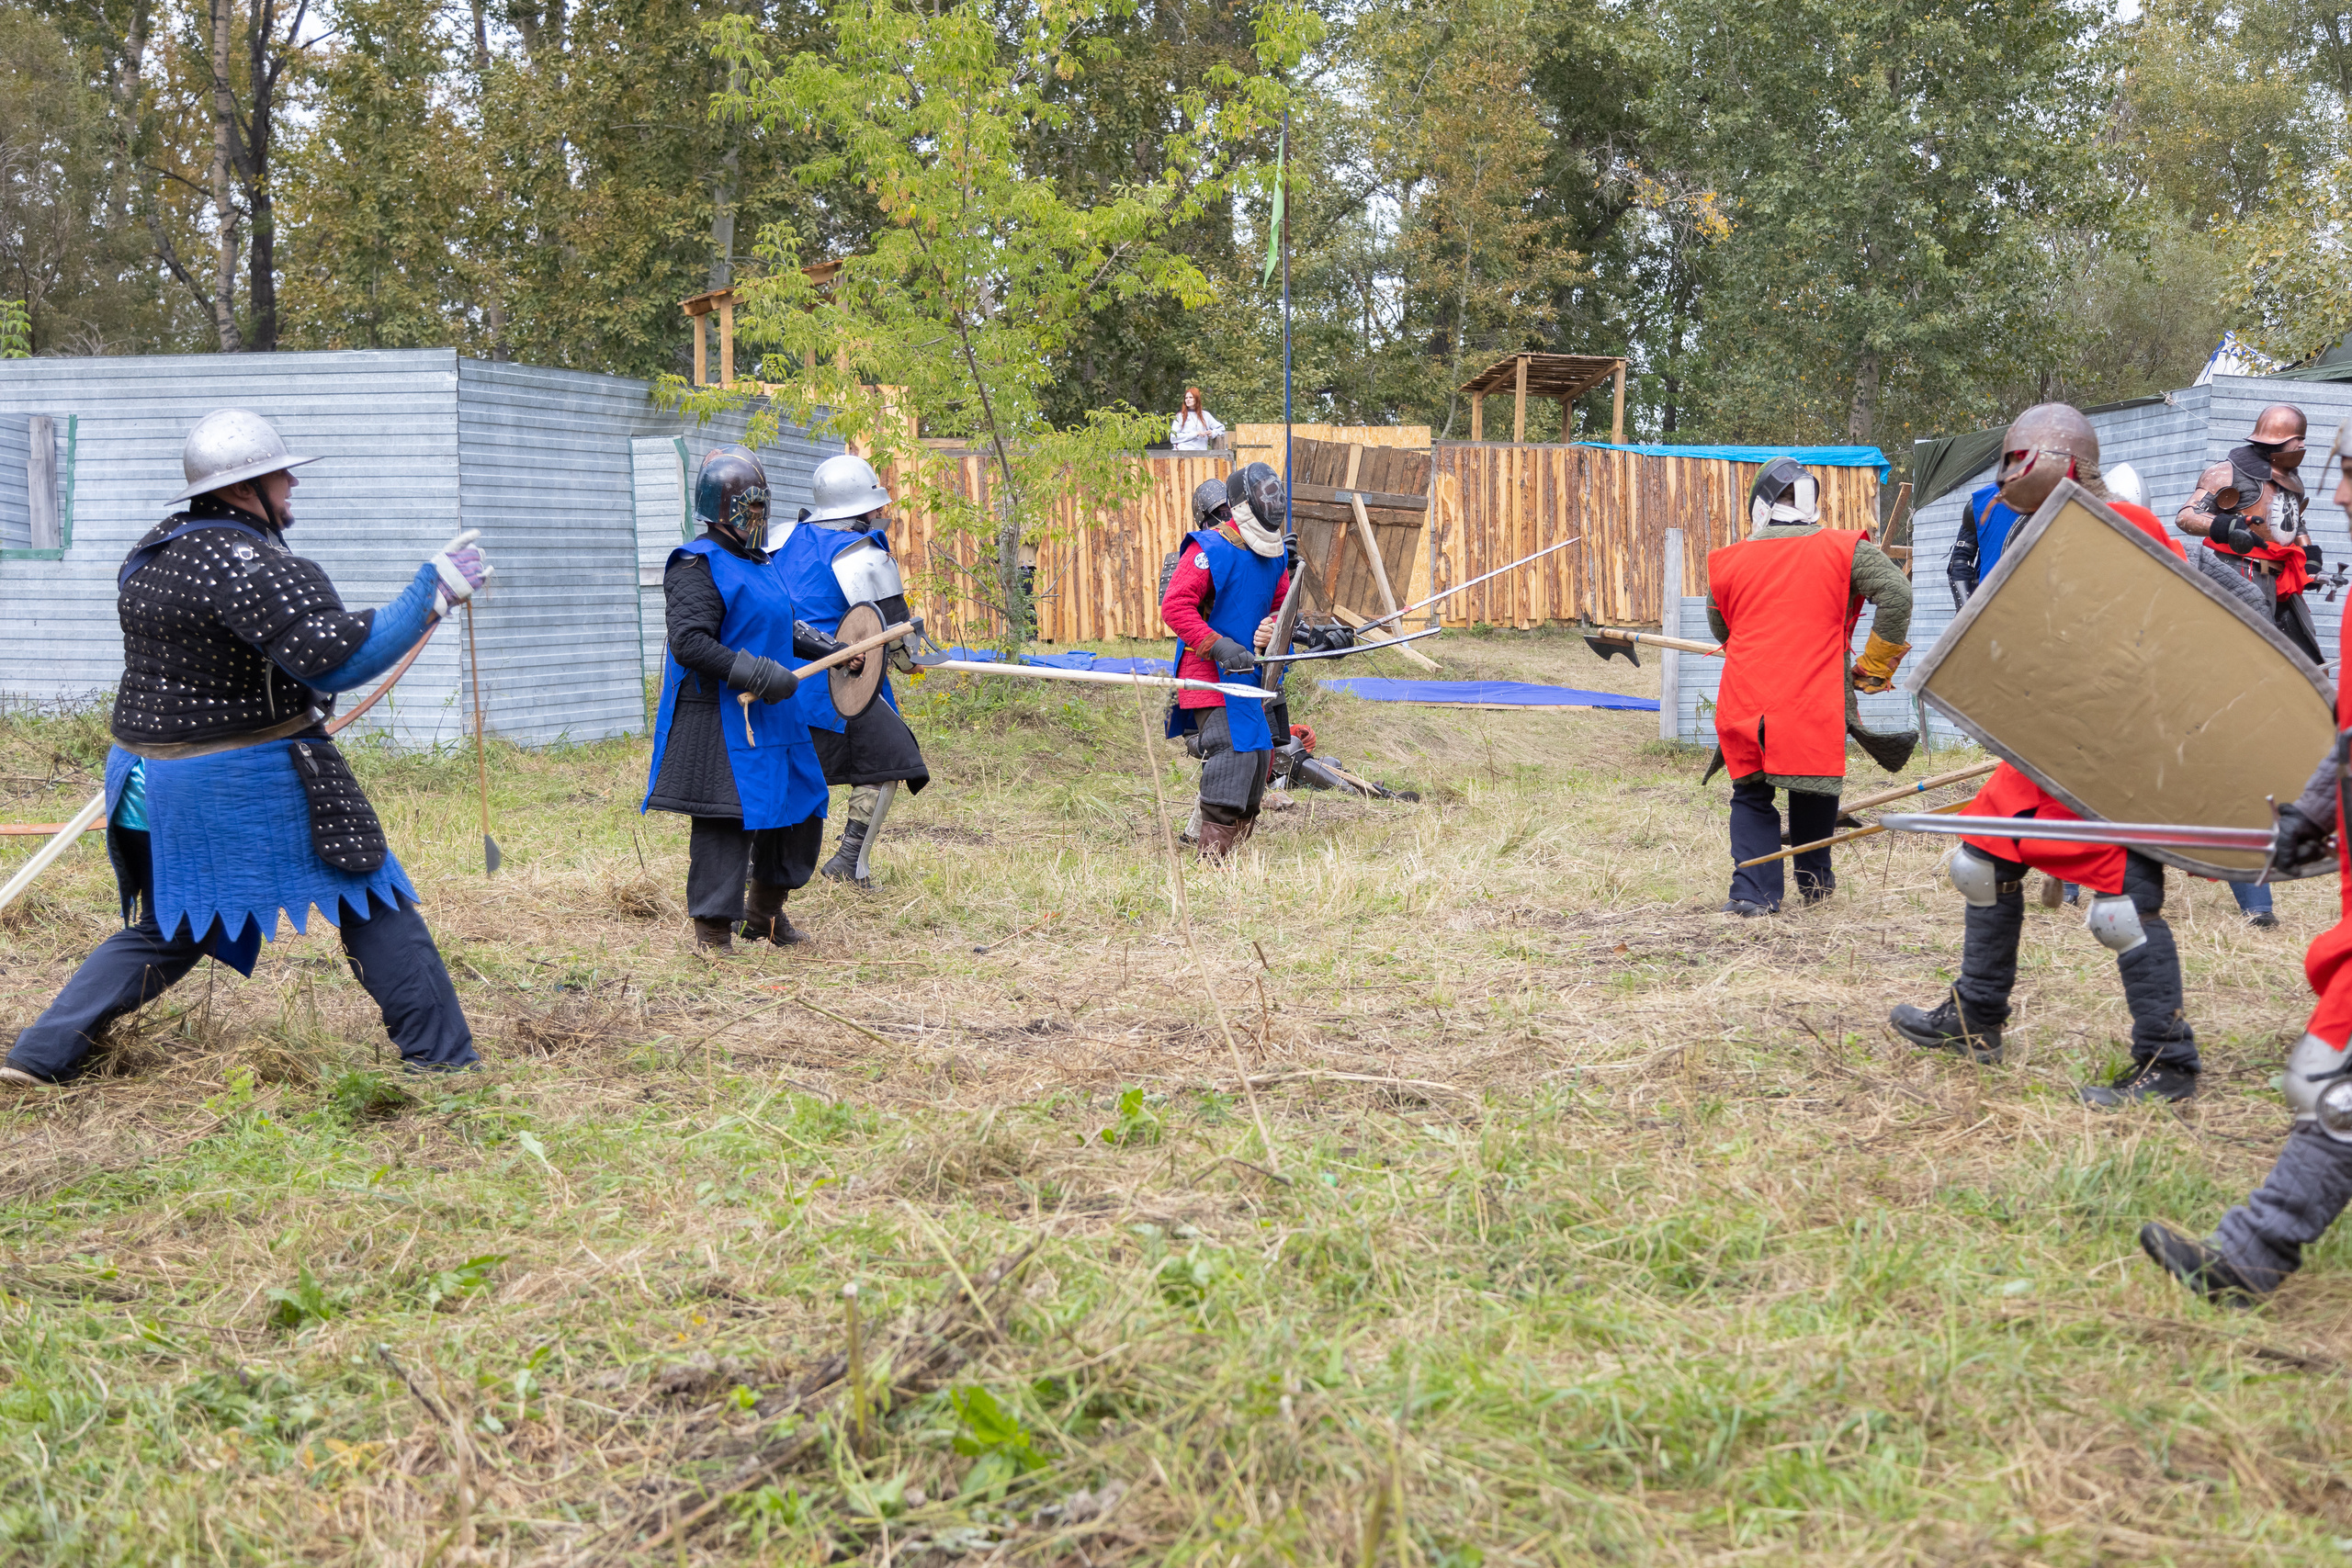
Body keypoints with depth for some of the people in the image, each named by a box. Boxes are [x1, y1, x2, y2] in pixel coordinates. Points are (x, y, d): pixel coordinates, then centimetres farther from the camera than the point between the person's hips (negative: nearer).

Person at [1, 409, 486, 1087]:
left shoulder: (150, 555, 9)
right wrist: (435, 587, -22)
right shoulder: (252, 566, -18)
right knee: (373, 905, 3)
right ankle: (440, 1059, 3)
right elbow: (340, 659, -25)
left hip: (149, 778, 8)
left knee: (164, 930, 22)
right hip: (251, 783, -8)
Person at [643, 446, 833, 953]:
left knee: (802, 808, 14)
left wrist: (831, 649, 20)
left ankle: (765, 912, 30)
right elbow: (689, 641, -22)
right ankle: (713, 930, 2)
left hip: (771, 715, 10)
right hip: (720, 718, -9)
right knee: (726, 820, -8)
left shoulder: (760, 562, 18)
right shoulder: (697, 566, -12)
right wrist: (759, 674, -24)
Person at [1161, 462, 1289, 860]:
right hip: (1210, 673, -9)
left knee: (1259, 755, 13)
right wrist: (1219, 647, -27)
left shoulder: (1274, 554, 10)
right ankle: (1213, 858, -15)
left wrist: (1272, 629, -3)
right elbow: (1174, 606, -20)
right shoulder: (1209, 549, -15)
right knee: (1232, 749, -18)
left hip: (1248, 669, 9)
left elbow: (1282, 605, 21)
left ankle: (1236, 853, 27)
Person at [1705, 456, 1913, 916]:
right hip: (1815, 703, -1)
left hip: (1746, 704, 1)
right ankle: (1814, 880, 32)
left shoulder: (1727, 561, 7)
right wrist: (1873, 666, 2)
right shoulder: (1843, 550, 0)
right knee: (1814, 789, 20)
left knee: (1752, 796, 13)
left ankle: (1753, 893, 3)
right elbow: (1897, 593, -7)